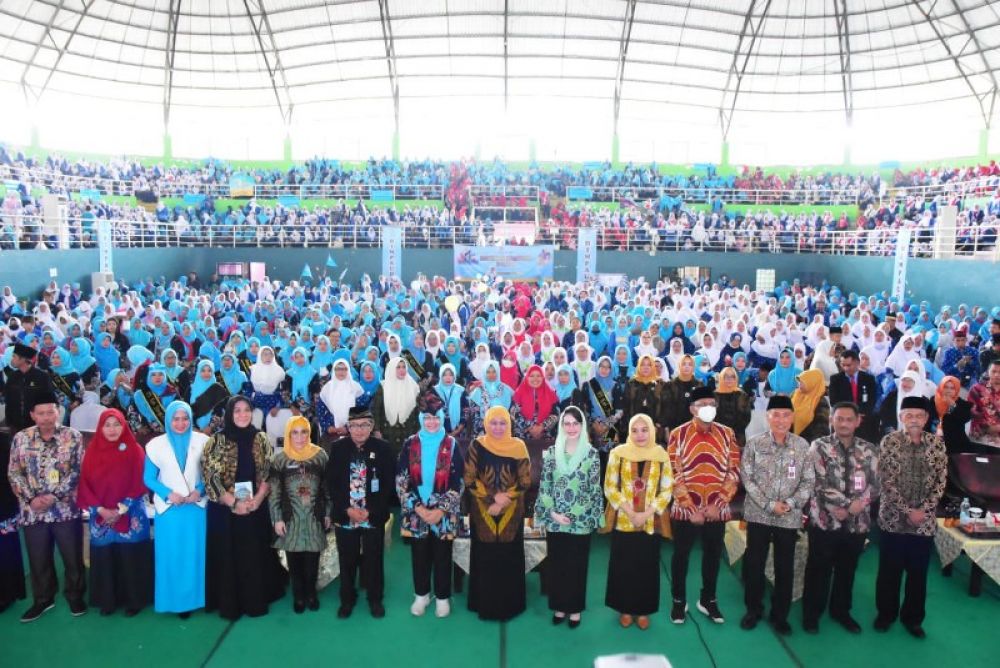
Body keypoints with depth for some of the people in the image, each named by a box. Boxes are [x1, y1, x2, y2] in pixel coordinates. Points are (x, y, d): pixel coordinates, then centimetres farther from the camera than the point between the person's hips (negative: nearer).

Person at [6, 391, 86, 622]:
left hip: (66, 509, -2)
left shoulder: (73, 436, -5)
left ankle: (75, 596, 27)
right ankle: (43, 599, 33)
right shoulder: (21, 438, 1)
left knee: (73, 557, 8)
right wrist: (31, 498, -9)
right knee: (38, 559, 14)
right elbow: (14, 473, 3)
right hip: (32, 511, 2)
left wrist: (54, 495, -15)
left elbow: (78, 471, -6)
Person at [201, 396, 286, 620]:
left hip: (257, 509, 2)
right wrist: (234, 503, -16)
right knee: (228, 557, 5)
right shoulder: (217, 441, -5)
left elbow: (269, 474, 2)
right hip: (225, 510, -2)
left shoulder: (261, 439, 3)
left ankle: (256, 602, 23)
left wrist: (256, 500, -12)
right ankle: (229, 605, 19)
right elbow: (210, 477, -10)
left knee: (256, 556, 9)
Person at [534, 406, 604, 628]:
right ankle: (559, 606, 27)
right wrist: (553, 513, -8)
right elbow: (544, 487, 2)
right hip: (554, 521, 2)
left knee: (577, 566, 9)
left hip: (581, 522, -2)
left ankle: (575, 609, 25)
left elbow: (595, 490, -4)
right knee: (556, 564, 11)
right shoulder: (551, 453, 1)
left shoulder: (591, 454, -4)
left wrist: (574, 515, -10)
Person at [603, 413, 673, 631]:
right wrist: (629, 512, -14)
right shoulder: (618, 453, -3)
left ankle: (643, 610, 24)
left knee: (647, 566, 9)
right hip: (623, 521, -1)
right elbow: (609, 487, -4)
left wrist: (647, 513, -13)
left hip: (650, 522, 1)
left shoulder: (661, 456, 0)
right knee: (623, 566, 6)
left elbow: (667, 490, -1)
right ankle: (625, 609, 23)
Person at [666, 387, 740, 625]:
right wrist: (691, 508, -13)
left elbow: (733, 472, -1)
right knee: (681, 555, 10)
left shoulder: (727, 434, 1)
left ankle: (707, 600, 33)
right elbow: (674, 475, -9)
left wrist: (718, 504, -9)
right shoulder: (678, 434, -7)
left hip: (717, 510, 2)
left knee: (713, 555, 15)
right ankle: (679, 601, 27)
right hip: (685, 510, -2)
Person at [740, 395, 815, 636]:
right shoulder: (754, 443, -5)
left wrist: (790, 503, -13)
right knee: (754, 564, 8)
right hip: (758, 515, -1)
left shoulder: (802, 445, 0)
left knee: (784, 568, 10)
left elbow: (809, 481, 1)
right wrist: (769, 505, -13)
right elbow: (747, 478, -6)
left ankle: (780, 615, 26)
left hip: (789, 518, 1)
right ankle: (753, 610, 27)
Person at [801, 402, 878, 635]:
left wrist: (857, 505, -15)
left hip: (857, 521, 3)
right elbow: (821, 483, -13)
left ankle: (841, 611, 35)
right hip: (825, 519, -3)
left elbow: (875, 484, 0)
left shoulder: (869, 450, 4)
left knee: (847, 569, 17)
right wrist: (847, 503, -18)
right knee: (819, 569, 7)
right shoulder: (820, 446, -6)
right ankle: (811, 613, 22)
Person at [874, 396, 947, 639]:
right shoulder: (889, 441, -6)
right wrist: (907, 511, -14)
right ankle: (885, 614, 26)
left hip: (925, 521, 2)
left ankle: (913, 618, 29)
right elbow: (887, 481, -9)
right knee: (889, 570, 9)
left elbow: (940, 482, 0)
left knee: (918, 572, 12)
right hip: (893, 518, -2)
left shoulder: (937, 443, 1)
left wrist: (923, 510, -11)